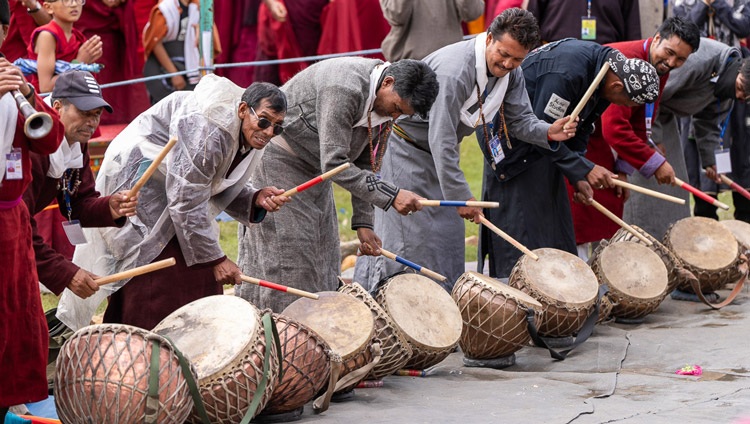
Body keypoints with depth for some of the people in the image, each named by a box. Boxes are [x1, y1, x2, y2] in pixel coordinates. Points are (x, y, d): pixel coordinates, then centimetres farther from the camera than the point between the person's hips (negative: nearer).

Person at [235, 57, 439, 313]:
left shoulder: (387, 102, -5)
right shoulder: (343, 90, -34)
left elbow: (367, 163, 3)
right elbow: (334, 164, -35)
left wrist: (363, 222, -3)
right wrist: (391, 196, -35)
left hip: (313, 171, 9)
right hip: (276, 160, -9)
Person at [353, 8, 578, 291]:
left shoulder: (510, 73, -9)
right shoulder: (455, 70, -35)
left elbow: (520, 119, -3)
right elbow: (441, 139, -35)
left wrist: (547, 132, -26)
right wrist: (461, 196, -34)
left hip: (440, 151, 8)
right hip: (406, 147, -8)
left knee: (447, 233, 9)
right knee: (410, 237, -10)